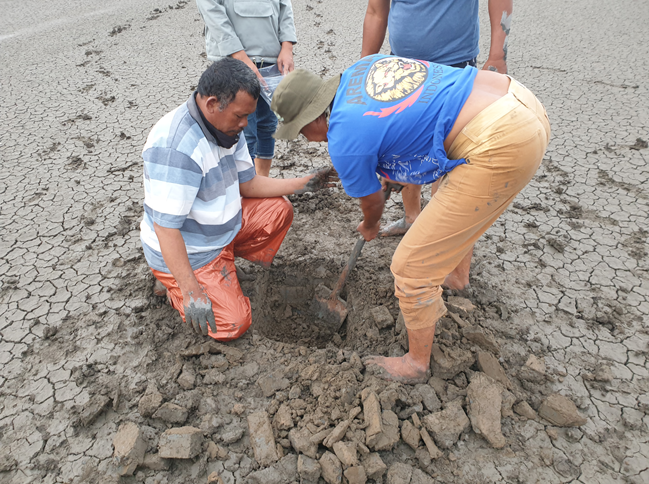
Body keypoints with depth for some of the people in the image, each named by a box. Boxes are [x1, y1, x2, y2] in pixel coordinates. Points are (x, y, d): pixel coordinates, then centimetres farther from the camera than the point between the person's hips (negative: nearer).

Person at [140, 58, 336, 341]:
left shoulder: (226, 125, -2)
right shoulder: (174, 145, -32)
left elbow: (247, 183, 5)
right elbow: (165, 226, -31)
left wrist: (302, 184, -3)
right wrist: (190, 292, -30)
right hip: (185, 251, -8)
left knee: (279, 210, 2)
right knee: (232, 325, -11)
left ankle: (224, 263, 6)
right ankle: (174, 286, 11)